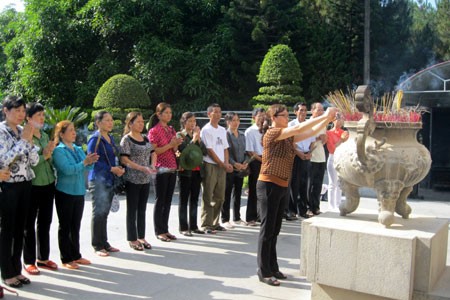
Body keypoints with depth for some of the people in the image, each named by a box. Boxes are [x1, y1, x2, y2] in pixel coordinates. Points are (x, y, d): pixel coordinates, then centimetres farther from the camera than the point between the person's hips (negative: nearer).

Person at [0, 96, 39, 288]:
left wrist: (29, 140, -8)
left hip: (25, 185, 6)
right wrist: (23, 140, -17)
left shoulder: (23, 131, 8)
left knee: (19, 229, 12)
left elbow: (34, 161, 5)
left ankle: (17, 269, 23)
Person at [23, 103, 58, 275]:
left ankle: (43, 258, 27)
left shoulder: (45, 136, 11)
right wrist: (43, 156, -16)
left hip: (48, 185, 6)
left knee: (45, 223, 14)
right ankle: (28, 261, 18)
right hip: (32, 186, -6)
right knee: (29, 225, 6)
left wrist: (50, 154, -5)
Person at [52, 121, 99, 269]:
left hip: (79, 192, 6)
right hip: (65, 193, -6)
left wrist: (91, 161, -16)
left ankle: (76, 255, 25)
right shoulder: (58, 151, -10)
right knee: (65, 226, 4)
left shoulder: (78, 149, 9)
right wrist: (85, 162, -25)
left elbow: (87, 167, 4)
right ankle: (66, 259, 13)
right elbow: (67, 169, -21)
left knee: (76, 226, 14)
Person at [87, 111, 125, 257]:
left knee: (105, 213, 12)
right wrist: (112, 169, -18)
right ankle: (97, 246, 7)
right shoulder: (95, 139, -10)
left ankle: (104, 243, 20)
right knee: (99, 213, -2)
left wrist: (119, 168, 3)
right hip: (98, 180, -8)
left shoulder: (110, 138, 15)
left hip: (110, 180, 8)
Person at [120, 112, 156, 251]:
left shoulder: (145, 138, 11)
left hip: (145, 180, 6)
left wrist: (152, 165, -2)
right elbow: (124, 160, -16)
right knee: (132, 210, 4)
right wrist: (143, 168, -22)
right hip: (132, 180, -6)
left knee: (142, 209, 13)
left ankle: (141, 237, 23)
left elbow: (153, 153, 19)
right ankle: (132, 239, 14)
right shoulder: (126, 139, -9)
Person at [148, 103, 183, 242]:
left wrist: (177, 144, -1)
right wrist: (170, 145, -17)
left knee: (168, 200, 10)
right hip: (161, 169, -7)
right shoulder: (154, 131, -7)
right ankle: (159, 231, 9)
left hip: (172, 168, 7)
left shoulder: (171, 129, 14)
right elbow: (153, 151, -14)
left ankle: (165, 229, 18)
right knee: (160, 200, 0)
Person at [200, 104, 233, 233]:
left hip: (222, 166, 7)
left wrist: (227, 163, -1)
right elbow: (209, 150, -11)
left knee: (219, 197, 10)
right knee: (208, 197, -4)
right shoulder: (206, 130, -7)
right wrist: (223, 164, -10)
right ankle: (206, 225, 2)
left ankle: (215, 223, 20)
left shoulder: (222, 130, 15)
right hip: (210, 166, -7)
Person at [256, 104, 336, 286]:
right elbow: (299, 128, -19)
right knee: (267, 229, -2)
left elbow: (311, 132, 7)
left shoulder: (288, 137, 11)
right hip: (269, 185, -8)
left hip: (283, 187, 8)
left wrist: (328, 119, -5)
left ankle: (272, 268, 24)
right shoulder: (271, 133, -12)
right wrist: (325, 115, -16)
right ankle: (264, 272, 6)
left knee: (275, 229, 14)